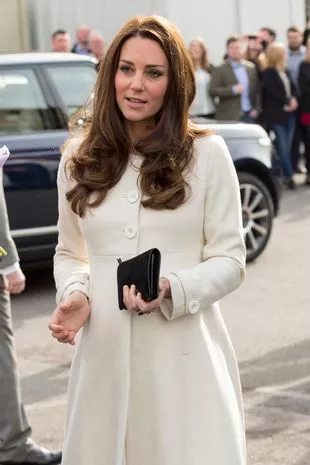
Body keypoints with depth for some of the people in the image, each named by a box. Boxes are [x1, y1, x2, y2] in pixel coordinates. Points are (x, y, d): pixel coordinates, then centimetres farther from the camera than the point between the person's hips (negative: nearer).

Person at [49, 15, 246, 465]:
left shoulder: (207, 152, -3)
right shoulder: (78, 157, 7)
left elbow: (230, 259, -2)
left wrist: (172, 289, -19)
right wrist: (74, 295, -6)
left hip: (184, 353, -2)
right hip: (105, 355, 3)